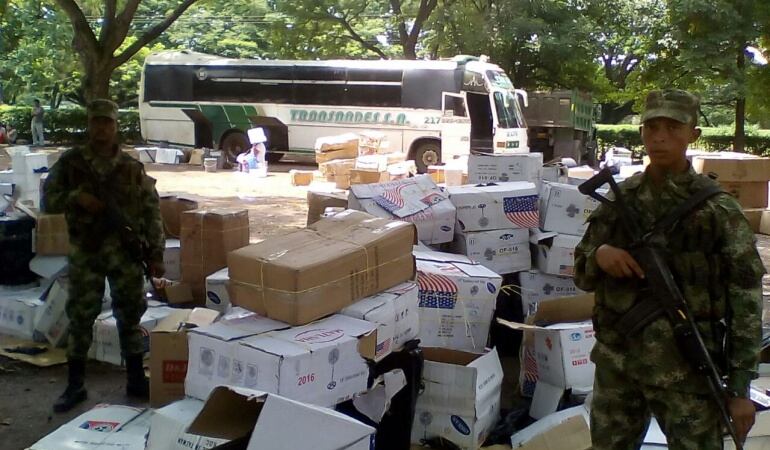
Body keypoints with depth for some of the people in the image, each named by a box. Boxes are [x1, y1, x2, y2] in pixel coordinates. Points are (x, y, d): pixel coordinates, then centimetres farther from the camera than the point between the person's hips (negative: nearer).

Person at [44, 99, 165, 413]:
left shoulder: (132, 168, 3)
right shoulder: (69, 162, 3)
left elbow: (152, 212, 4)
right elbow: (48, 201, 5)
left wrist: (156, 254, 0)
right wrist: (75, 197, -15)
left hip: (126, 252, 0)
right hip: (85, 253, 0)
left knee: (130, 316, 6)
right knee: (80, 317, 5)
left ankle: (136, 381, 17)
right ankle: (75, 385, 16)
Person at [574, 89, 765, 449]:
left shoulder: (718, 209, -6)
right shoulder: (619, 200, 4)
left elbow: (745, 300, -6)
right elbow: (582, 276, 10)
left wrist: (740, 385, -8)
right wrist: (598, 255, -13)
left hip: (686, 369, -3)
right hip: (616, 362, 4)